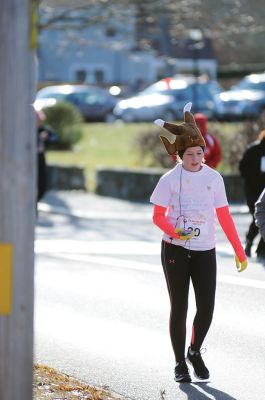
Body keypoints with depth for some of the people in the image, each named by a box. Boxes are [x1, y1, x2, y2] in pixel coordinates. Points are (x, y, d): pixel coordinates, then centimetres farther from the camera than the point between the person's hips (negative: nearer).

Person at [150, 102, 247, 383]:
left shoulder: (214, 178, 2)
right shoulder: (170, 179, -4)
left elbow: (224, 217, 5)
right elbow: (158, 215, -2)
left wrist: (239, 252, 3)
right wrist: (174, 232, -22)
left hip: (205, 251, 2)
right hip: (175, 250, -2)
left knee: (206, 309, -3)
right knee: (179, 307, 2)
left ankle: (195, 352, 24)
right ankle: (180, 363, 14)